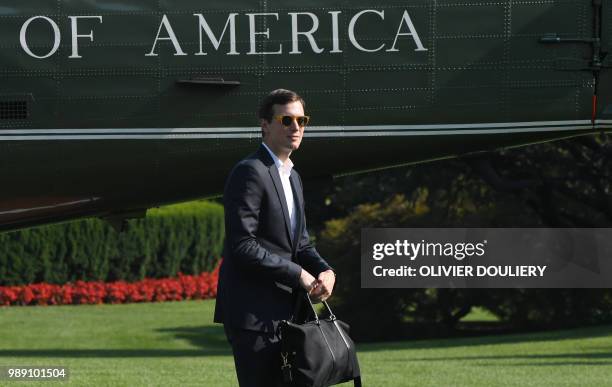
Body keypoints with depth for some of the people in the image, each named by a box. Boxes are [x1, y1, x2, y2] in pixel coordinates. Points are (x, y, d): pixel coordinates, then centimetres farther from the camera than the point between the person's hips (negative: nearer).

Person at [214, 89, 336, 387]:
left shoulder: (292, 177, 18)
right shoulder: (249, 172, -12)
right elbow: (242, 245, -20)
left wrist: (324, 271, -1)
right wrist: (299, 275, -16)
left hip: (282, 311, 9)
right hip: (253, 313, -9)